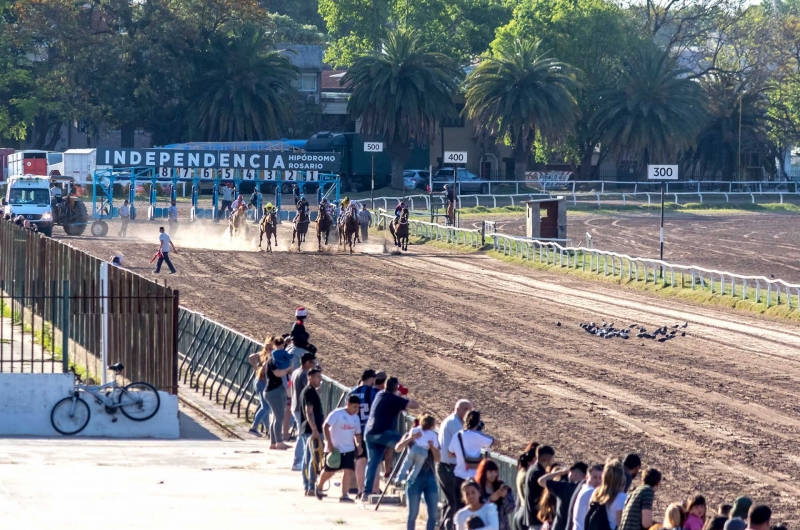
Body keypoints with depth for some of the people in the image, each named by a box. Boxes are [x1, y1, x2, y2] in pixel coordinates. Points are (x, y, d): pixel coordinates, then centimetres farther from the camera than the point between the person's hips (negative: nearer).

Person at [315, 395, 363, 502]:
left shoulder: (355, 418, 8)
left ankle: (344, 495, -8)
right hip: (334, 448, -5)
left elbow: (357, 433, 19)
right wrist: (329, 443, -22)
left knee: (349, 471, -11)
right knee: (330, 471, 8)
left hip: (349, 449, 5)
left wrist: (359, 445, 1)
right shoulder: (337, 414, -12)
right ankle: (319, 487, 36)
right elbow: (325, 427, -17)